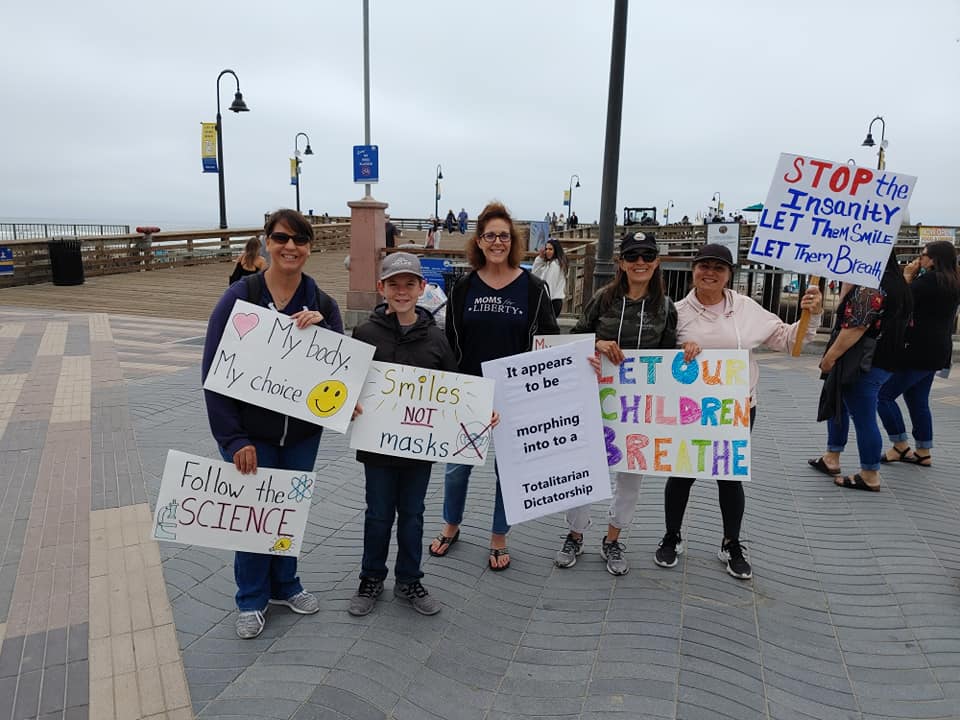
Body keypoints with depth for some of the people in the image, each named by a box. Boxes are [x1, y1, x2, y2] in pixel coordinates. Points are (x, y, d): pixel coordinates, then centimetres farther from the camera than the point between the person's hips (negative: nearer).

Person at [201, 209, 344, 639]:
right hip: (250, 434, -3)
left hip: (302, 433, 3)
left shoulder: (322, 304, -2)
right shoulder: (239, 297, -12)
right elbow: (214, 372, -13)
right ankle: (252, 599, 30)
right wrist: (234, 439, -17)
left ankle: (285, 585, 39)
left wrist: (322, 326, -22)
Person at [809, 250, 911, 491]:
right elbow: (845, 309, 14)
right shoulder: (892, 281, 14)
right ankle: (831, 459, 30)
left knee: (863, 418, -1)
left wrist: (829, 357, -16)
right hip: (876, 361, 11)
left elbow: (856, 327, -24)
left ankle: (870, 476, 11)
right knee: (837, 405, 21)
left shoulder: (871, 286, -19)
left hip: (864, 364, -11)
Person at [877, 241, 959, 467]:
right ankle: (923, 453, 19)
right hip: (935, 351, 10)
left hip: (919, 351, -10)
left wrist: (907, 277, -3)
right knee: (918, 401, 15)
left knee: (884, 395, -3)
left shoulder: (930, 279, -16)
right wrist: (913, 279, 8)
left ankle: (901, 446, 2)